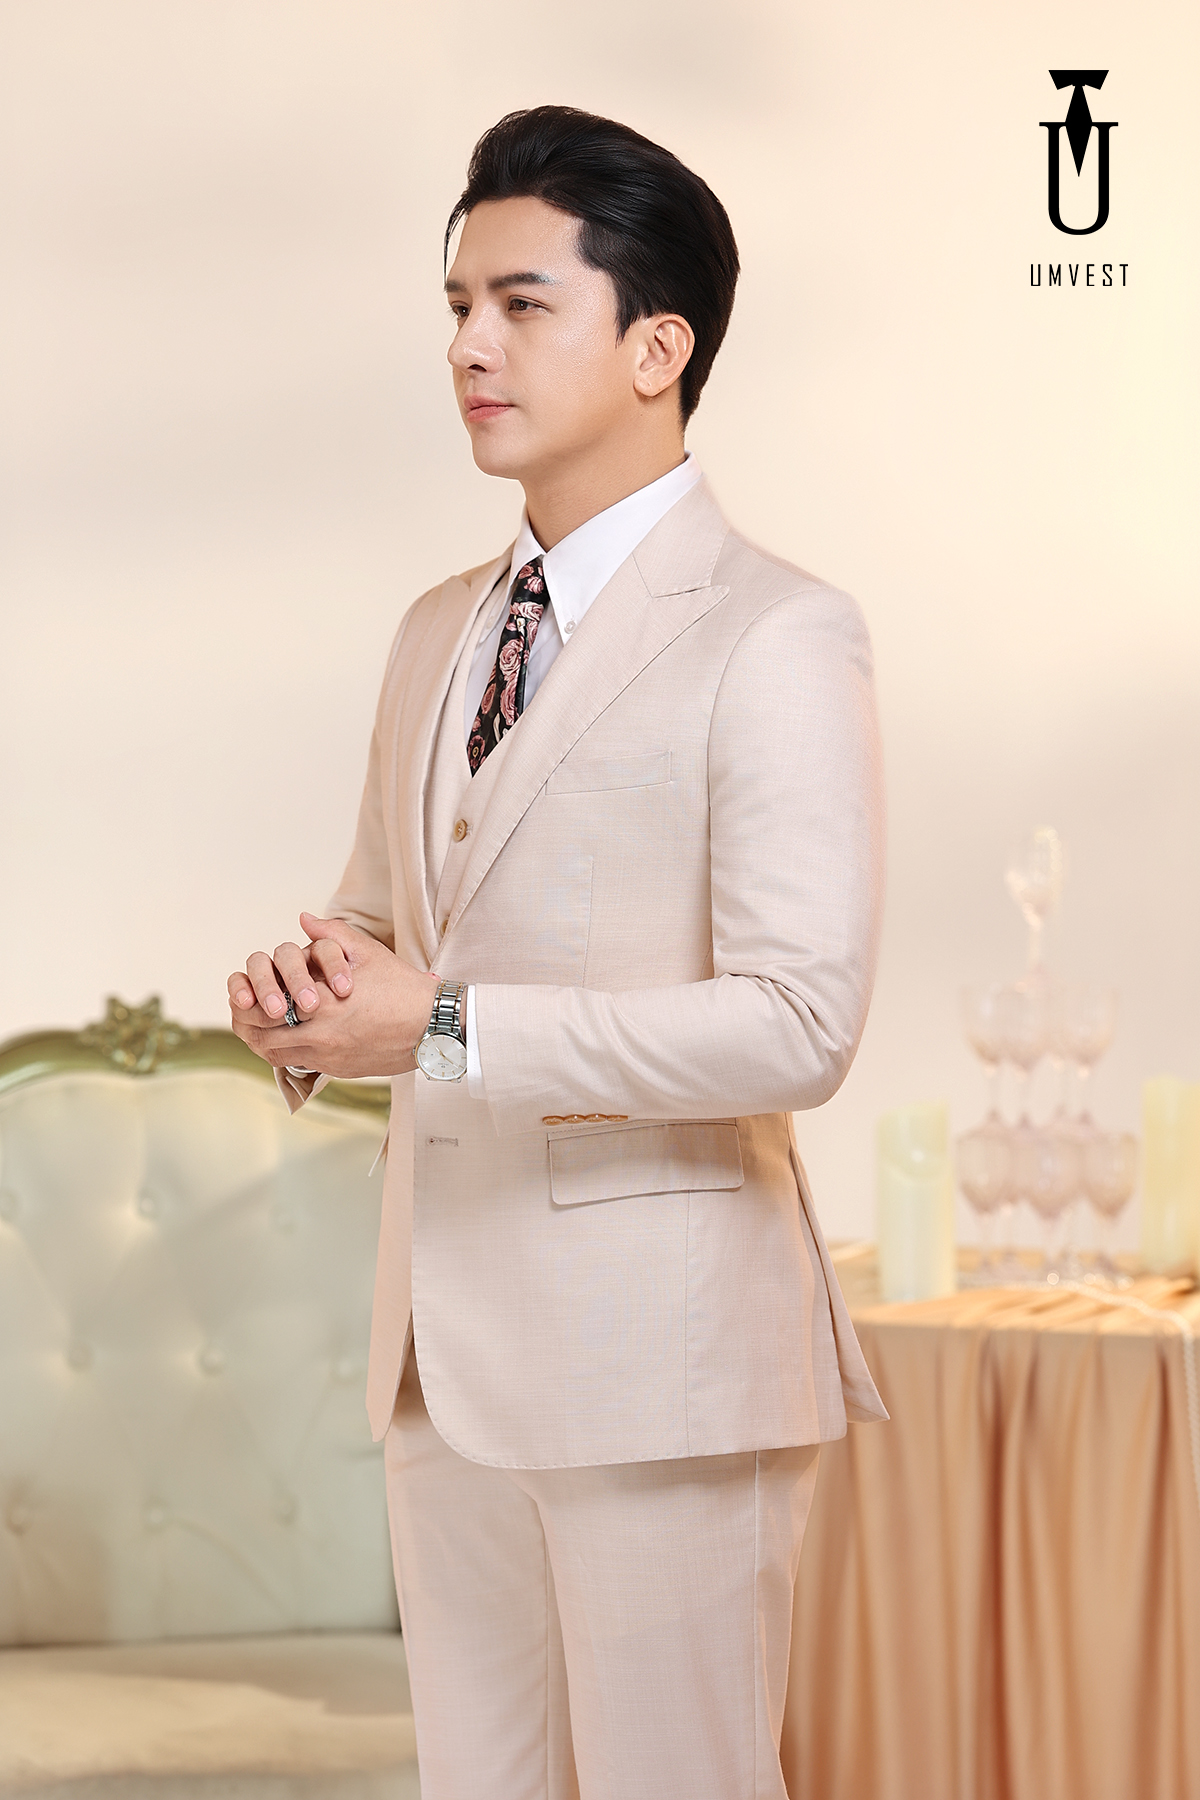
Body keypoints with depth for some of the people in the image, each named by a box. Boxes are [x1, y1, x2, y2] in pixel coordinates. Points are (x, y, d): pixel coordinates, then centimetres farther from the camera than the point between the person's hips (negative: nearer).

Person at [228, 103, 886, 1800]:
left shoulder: (777, 637, -10)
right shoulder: (439, 631, 14)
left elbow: (799, 1025, -18)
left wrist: (442, 1030, -20)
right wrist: (310, 990, -1)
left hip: (662, 1343, -7)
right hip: (449, 1339, 7)